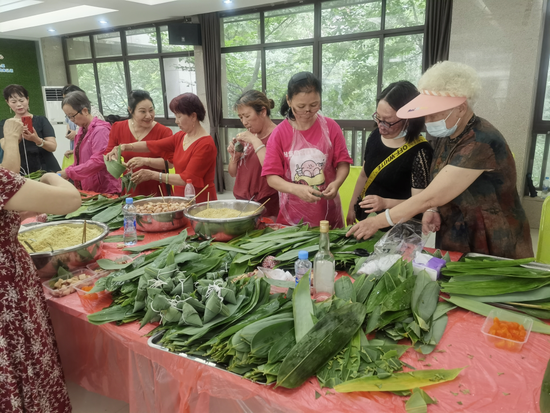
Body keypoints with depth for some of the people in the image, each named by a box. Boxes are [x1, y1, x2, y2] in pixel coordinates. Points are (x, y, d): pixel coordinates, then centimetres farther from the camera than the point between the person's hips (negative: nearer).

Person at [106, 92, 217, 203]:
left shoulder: (206, 145, -14)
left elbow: (188, 179, -18)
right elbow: (153, 145, 11)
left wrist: (154, 175, -18)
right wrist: (126, 146, -3)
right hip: (181, 200, 7)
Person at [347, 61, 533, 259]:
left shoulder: (481, 143, -26)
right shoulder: (446, 135, 0)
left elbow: (430, 197, -28)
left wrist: (378, 221, -24)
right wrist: (432, 209, -11)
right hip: (454, 243, 7)